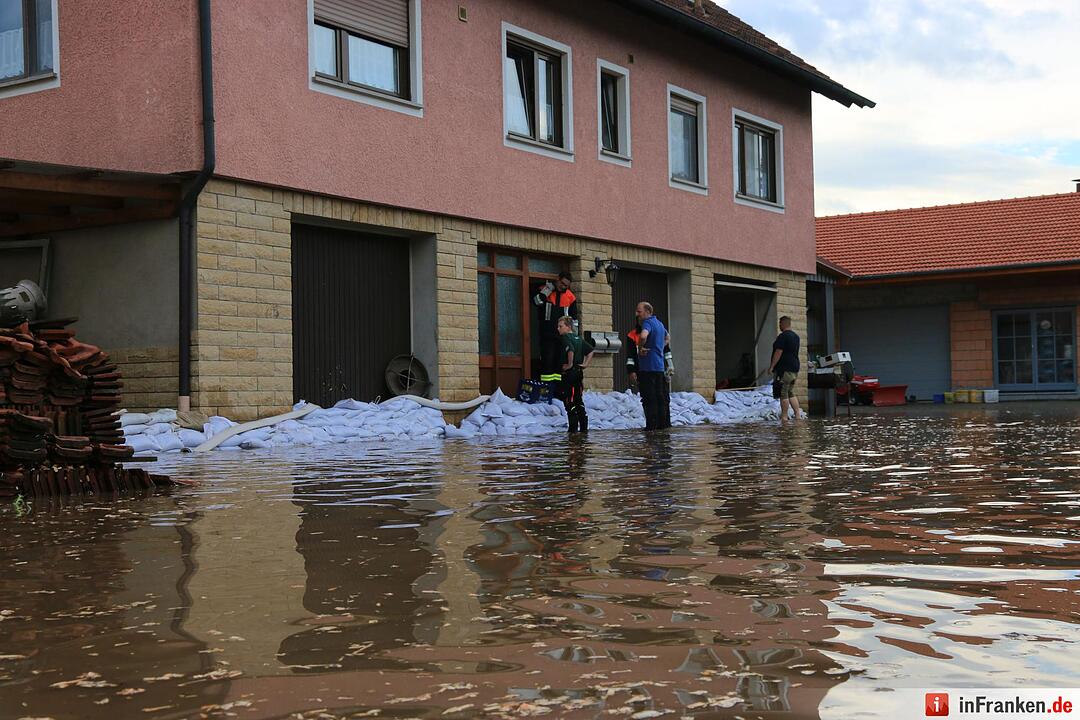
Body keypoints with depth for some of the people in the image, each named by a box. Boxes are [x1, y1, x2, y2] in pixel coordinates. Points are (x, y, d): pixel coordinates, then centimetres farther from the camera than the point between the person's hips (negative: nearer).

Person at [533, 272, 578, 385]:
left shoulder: (570, 296, 10)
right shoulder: (545, 290, 1)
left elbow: (573, 316, 17)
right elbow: (537, 301, -19)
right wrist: (549, 288, -14)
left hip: (562, 333, 3)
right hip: (547, 332, -3)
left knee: (560, 359, 5)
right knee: (547, 358, -7)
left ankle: (558, 382, 8)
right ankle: (546, 383, -6)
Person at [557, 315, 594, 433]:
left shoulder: (566, 338, -11)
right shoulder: (578, 338, 15)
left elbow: (571, 350, -29)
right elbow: (590, 350, 18)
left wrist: (569, 365, -19)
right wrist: (586, 364, 13)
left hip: (569, 373, -9)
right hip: (579, 372, 9)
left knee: (569, 401, -5)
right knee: (579, 400, 13)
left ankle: (573, 427, -5)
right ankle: (584, 426, 14)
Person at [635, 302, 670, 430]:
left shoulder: (648, 323, -12)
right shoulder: (659, 323, 17)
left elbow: (643, 336, -34)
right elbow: (666, 336, 37)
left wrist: (640, 348, -18)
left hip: (648, 366, -9)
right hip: (660, 366, 9)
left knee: (649, 398, -6)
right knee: (661, 397, 12)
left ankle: (652, 425, -7)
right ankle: (665, 423, 15)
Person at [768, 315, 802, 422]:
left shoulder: (782, 336, -13)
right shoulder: (796, 336, 16)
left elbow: (778, 352, -18)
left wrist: (771, 366, -15)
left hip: (784, 369, -9)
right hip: (794, 369, 9)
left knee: (783, 394, -5)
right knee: (791, 393, 15)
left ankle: (784, 417, -5)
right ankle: (798, 415, 9)